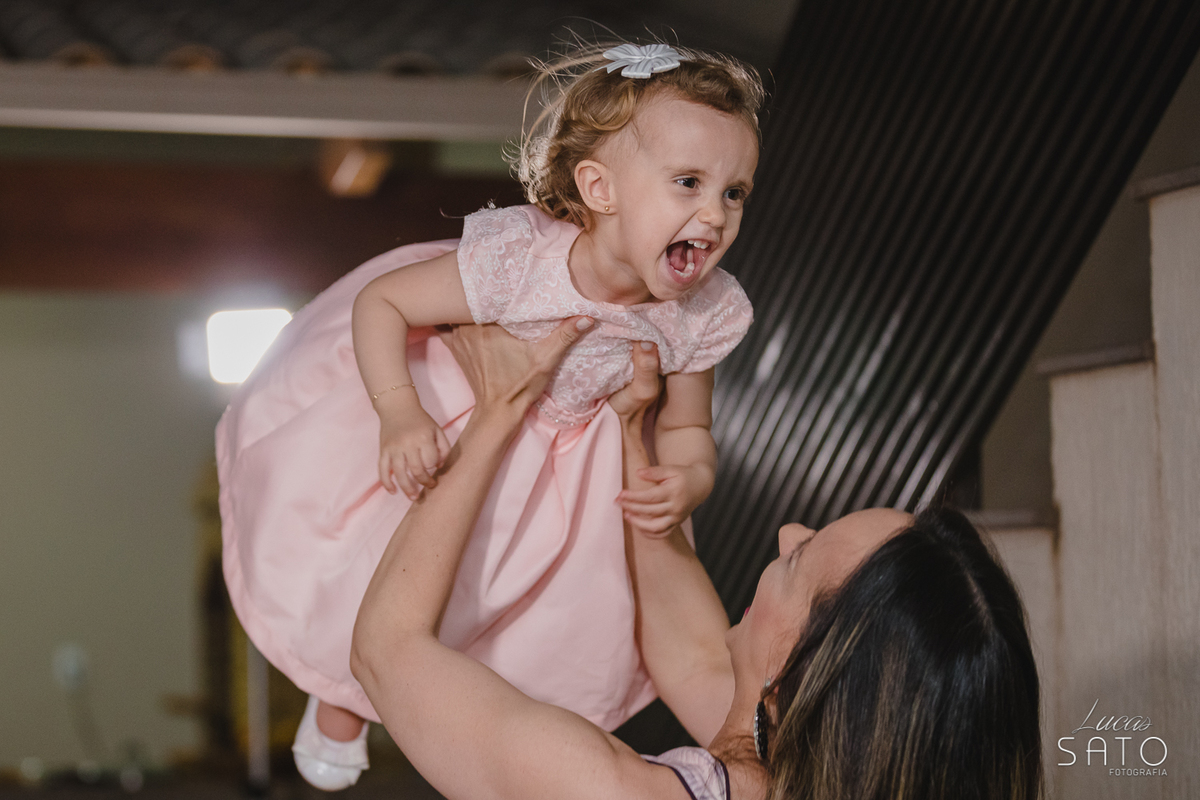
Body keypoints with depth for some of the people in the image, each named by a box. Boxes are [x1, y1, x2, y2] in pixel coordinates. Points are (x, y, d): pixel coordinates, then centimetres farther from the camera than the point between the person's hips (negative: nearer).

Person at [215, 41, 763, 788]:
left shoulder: (702, 314, -25)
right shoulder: (516, 259, -39)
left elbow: (687, 431, -7)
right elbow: (381, 303, -27)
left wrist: (687, 482, -31)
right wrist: (400, 414, -42)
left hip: (571, 452, 4)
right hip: (450, 417, -4)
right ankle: (344, 694, 36)